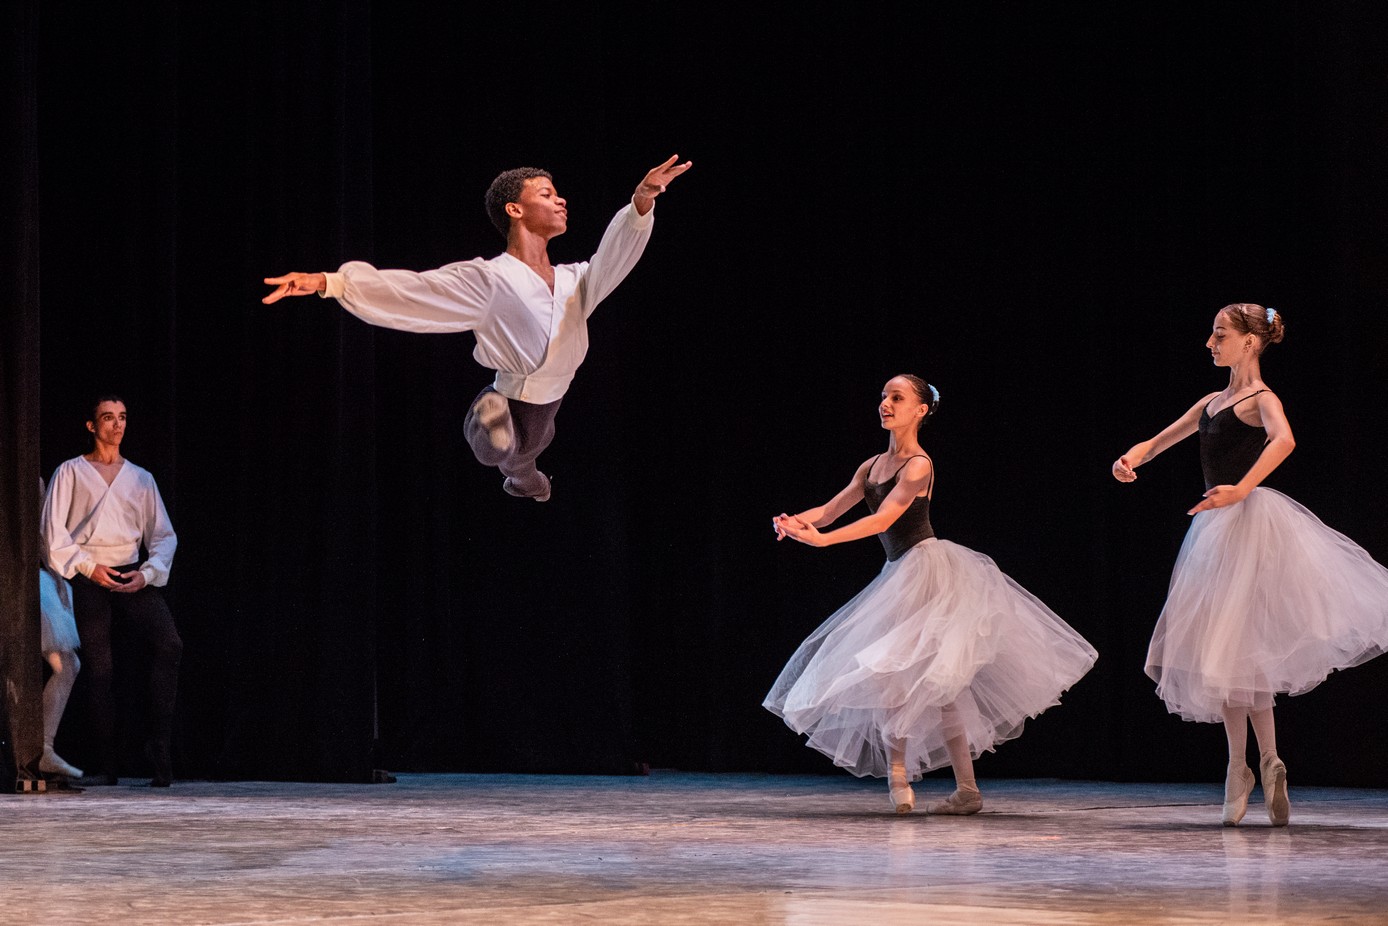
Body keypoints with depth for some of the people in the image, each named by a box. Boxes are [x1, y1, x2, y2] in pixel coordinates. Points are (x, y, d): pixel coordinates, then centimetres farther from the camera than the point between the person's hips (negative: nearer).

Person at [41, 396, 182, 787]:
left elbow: (163, 535, 14)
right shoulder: (71, 473, 10)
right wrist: (88, 566, -8)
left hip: (132, 576, 2)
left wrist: (147, 573, -4)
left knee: (169, 644, -21)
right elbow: (52, 532, 2)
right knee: (98, 667, -7)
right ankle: (106, 765, -3)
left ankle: (158, 744, -18)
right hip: (87, 579, -2)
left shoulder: (141, 479, 18)